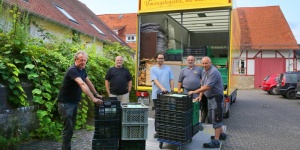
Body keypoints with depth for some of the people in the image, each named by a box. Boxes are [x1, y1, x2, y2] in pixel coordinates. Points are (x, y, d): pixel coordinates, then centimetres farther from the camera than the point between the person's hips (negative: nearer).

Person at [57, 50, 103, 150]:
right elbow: (82, 84, -36)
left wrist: (96, 94, 15)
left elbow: (89, 83, 17)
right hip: (65, 103, -9)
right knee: (68, 128, -7)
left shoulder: (82, 70, 6)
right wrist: (93, 99, -44)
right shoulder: (72, 70, -23)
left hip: (74, 102, 9)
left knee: (71, 127, 14)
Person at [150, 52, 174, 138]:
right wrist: (162, 88, -26)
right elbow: (155, 80, -12)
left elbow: (171, 81, 11)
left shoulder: (168, 68, 11)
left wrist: (172, 91, 3)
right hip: (157, 94, -2)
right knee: (157, 113, 4)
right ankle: (157, 131, 12)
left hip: (167, 94, 2)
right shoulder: (153, 69, 1)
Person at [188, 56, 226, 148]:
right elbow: (203, 85, 14)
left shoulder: (213, 72, -23)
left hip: (216, 98, -10)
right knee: (211, 117, 19)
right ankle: (221, 134, 34)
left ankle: (216, 142, 0)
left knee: (216, 118, -5)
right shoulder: (205, 71, 8)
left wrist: (194, 92, -24)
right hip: (210, 98, 10)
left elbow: (207, 87, -28)